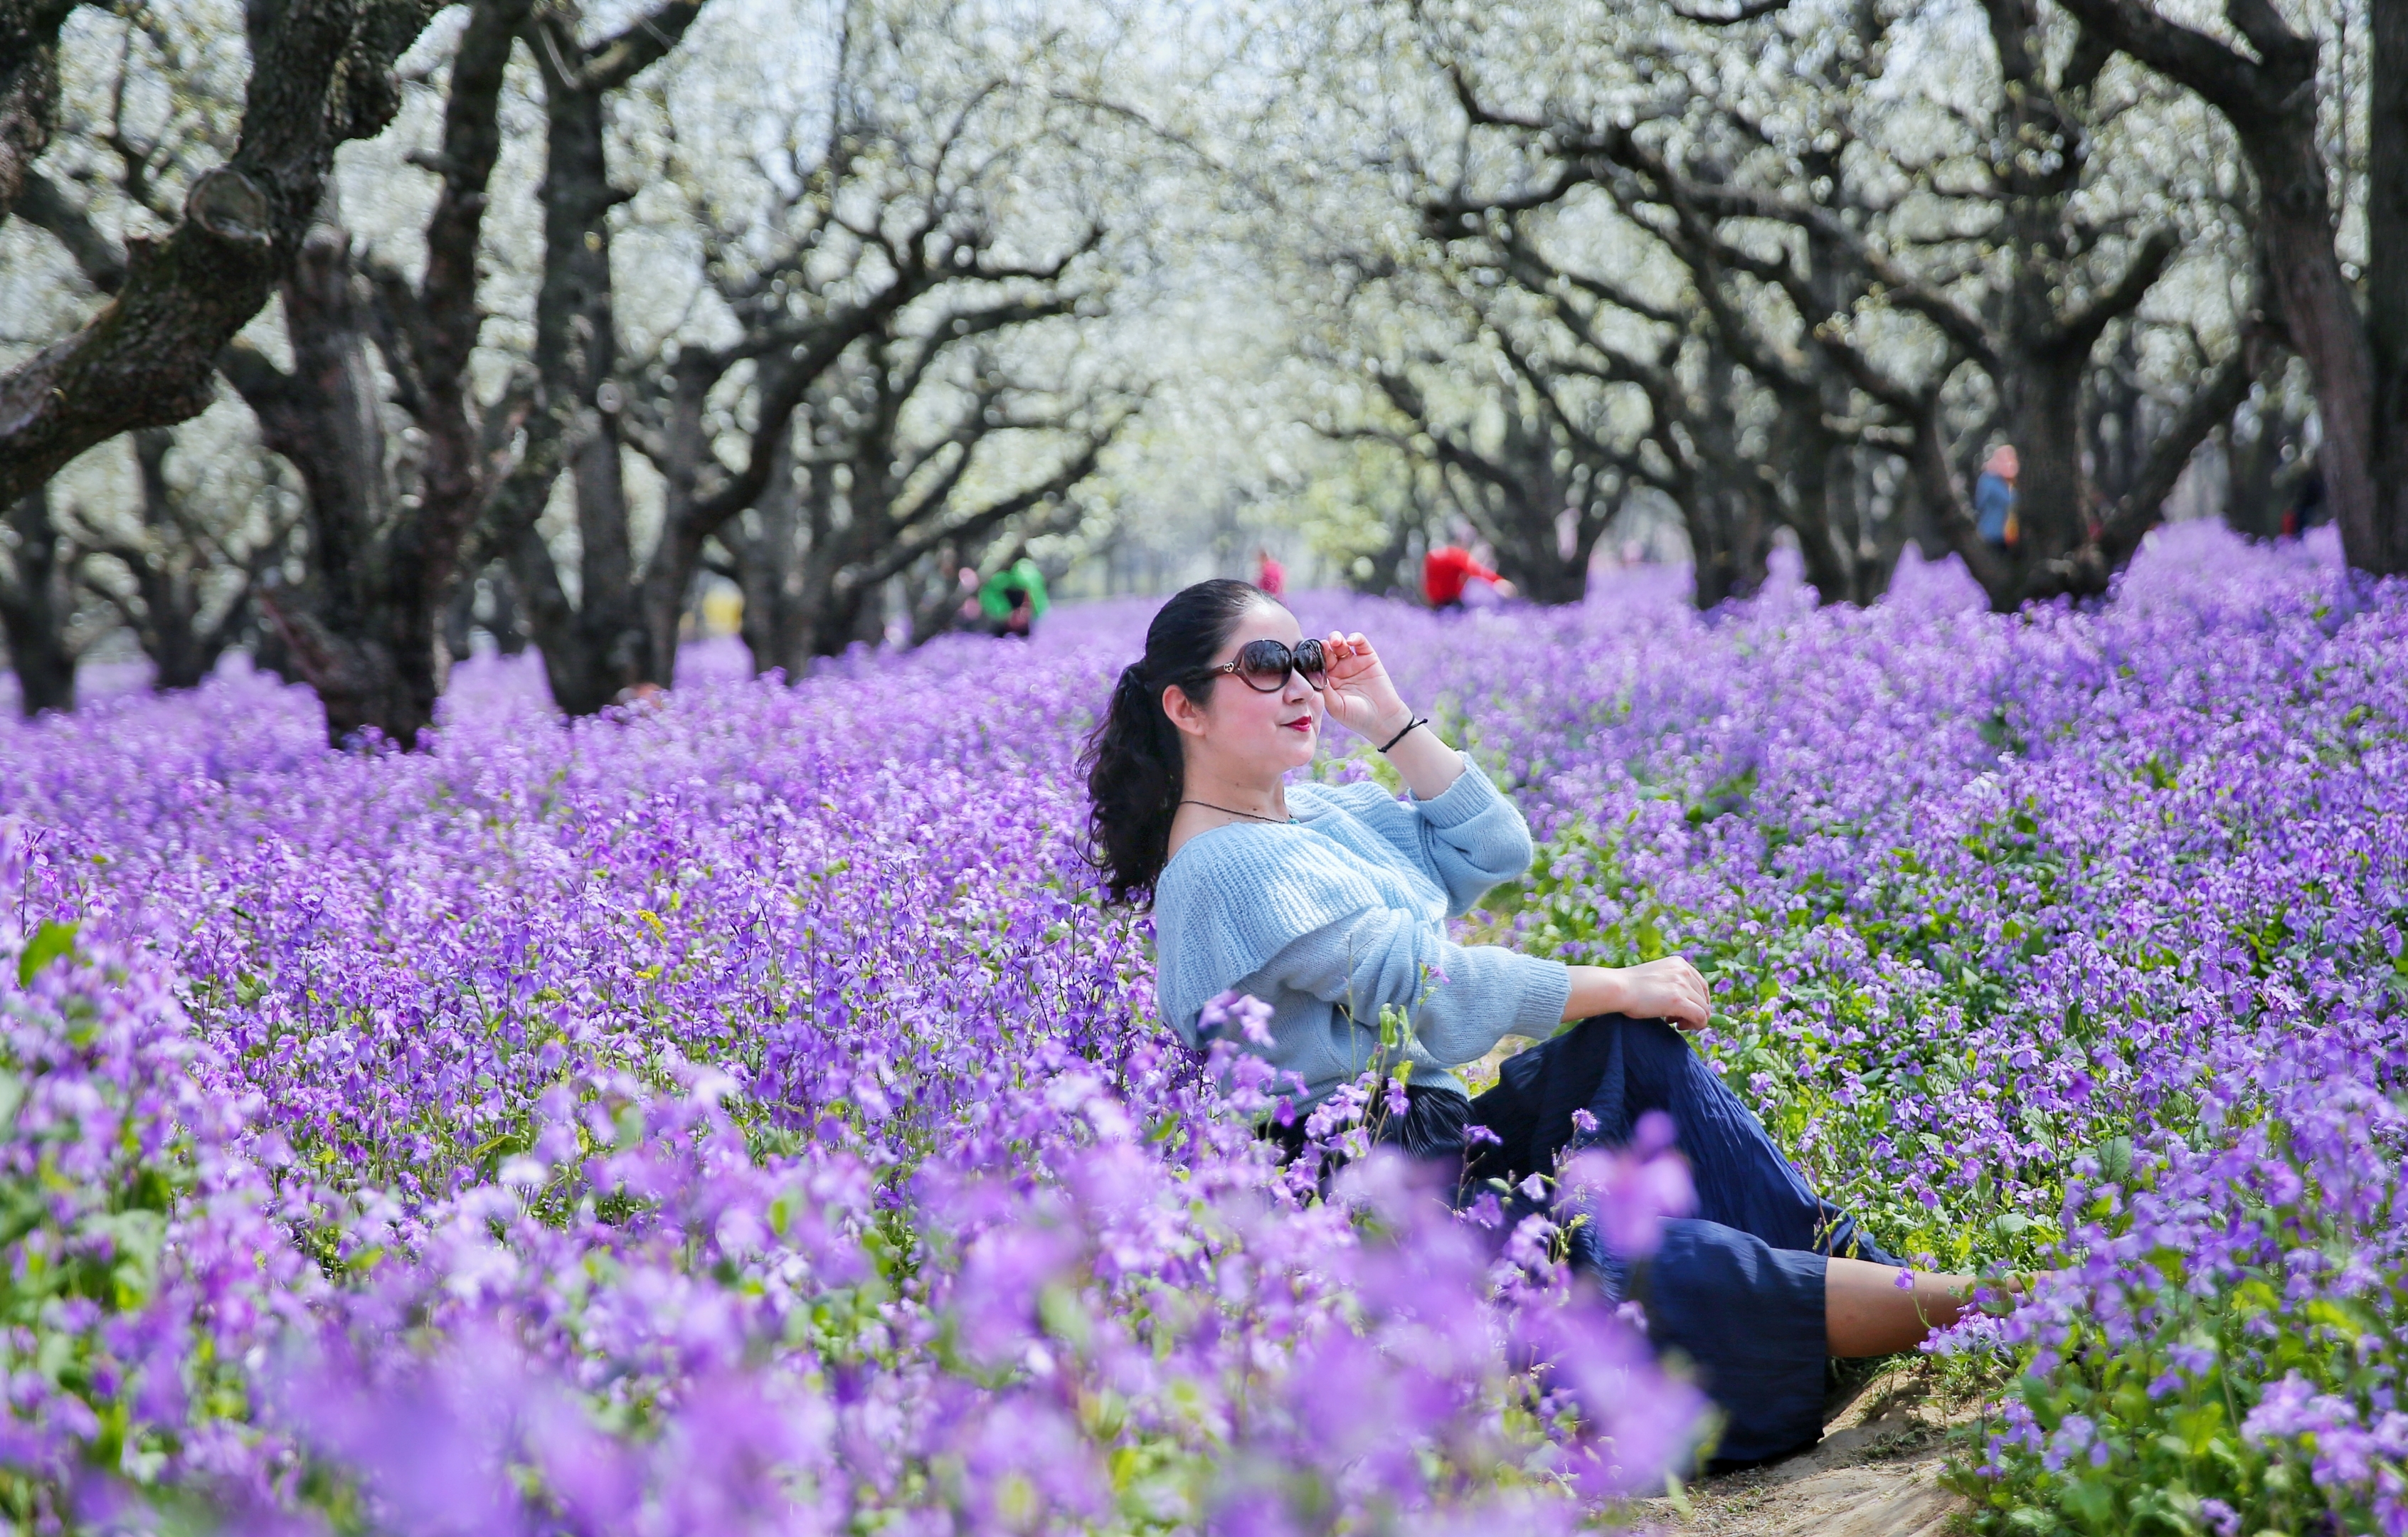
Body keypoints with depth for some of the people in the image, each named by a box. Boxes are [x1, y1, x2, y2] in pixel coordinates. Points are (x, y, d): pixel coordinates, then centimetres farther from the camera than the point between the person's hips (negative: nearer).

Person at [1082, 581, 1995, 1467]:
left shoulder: (1316, 813, 14)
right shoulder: (1229, 868, -18)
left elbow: (1494, 852, 11)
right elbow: (1434, 985, -20)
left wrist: (1392, 723, 4)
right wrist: (1623, 985, -11)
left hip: (1435, 1135, 10)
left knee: (1636, 1045, -6)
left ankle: (1842, 1259, -12)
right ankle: (1947, 1307, -27)